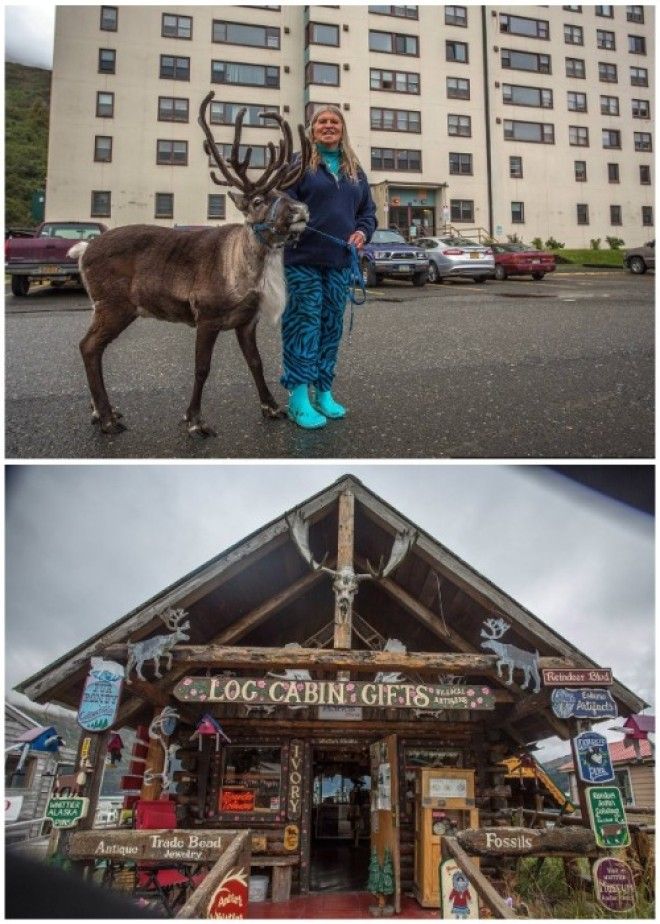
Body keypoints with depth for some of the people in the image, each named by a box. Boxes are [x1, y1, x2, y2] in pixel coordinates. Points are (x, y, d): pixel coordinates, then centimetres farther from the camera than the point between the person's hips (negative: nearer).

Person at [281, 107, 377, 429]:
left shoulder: (354, 170, 18)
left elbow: (368, 209, 21)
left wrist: (363, 231, 2)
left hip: (340, 261, 5)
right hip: (304, 259, -5)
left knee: (332, 325, 8)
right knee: (304, 323, -7)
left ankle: (324, 392, 18)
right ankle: (298, 397, -4)